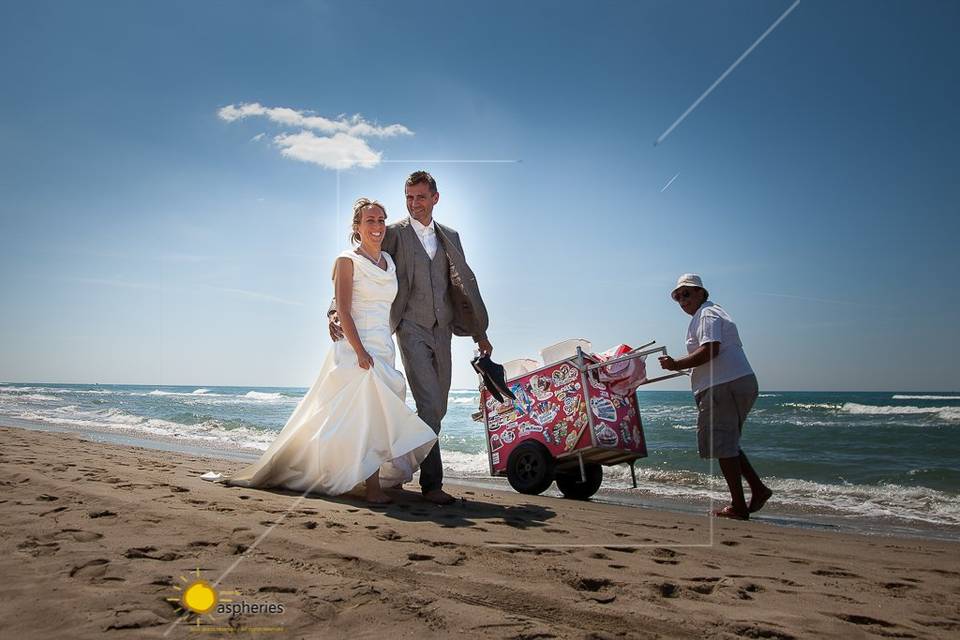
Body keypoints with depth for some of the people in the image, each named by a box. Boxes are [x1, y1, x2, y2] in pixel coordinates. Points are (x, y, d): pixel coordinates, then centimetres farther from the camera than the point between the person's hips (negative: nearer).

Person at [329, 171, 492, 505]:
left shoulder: (450, 236, 14)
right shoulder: (393, 234, 1)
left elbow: (465, 284, 15)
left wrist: (480, 333, 14)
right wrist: (336, 309, -18)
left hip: (441, 331, 5)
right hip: (411, 328, -5)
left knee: (437, 408, 9)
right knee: (429, 404, -14)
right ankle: (432, 483, -8)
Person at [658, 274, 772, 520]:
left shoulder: (707, 314, -7)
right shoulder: (714, 313, 26)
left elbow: (710, 350, -21)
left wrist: (676, 365, -19)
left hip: (724, 386, -11)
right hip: (741, 381, 11)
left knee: (721, 444, -6)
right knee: (727, 442, 18)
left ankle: (738, 506, -2)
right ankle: (758, 488, 17)